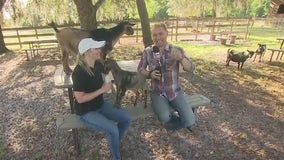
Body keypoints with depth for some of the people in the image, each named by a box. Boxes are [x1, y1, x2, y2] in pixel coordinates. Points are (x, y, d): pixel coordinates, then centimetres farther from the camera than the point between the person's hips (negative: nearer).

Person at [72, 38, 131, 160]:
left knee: (126, 118, -3)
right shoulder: (79, 72, -25)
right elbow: (80, 99, -24)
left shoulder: (98, 64, -3)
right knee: (113, 130, -22)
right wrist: (101, 90, -23)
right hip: (86, 112, -7)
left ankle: (113, 143, 21)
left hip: (100, 105, 7)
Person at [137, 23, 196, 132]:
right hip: (157, 93, 0)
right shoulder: (147, 52, -3)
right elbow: (140, 69, 9)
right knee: (165, 117, -26)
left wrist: (180, 58, -35)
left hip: (175, 92, 0)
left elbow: (191, 69, -14)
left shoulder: (177, 50, -7)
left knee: (189, 121, -14)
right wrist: (149, 74, -13)